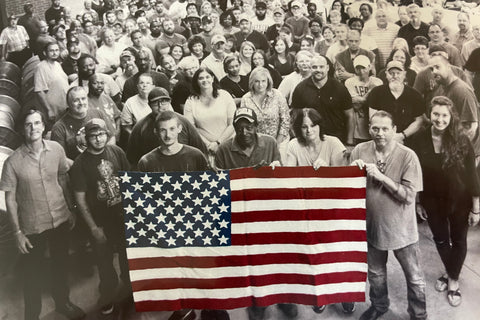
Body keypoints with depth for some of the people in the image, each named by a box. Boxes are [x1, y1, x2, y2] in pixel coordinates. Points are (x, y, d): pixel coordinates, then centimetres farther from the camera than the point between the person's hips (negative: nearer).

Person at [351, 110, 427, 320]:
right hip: (372, 224, 3)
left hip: (400, 228, -3)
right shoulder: (360, 151, -8)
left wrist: (381, 176, -28)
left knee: (413, 277, 15)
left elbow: (408, 196, -21)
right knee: (375, 272, 24)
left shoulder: (407, 156, -18)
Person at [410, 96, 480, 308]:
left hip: (459, 201, -1)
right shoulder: (420, 140, -12)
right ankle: (449, 272, 45)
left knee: (458, 240, 14)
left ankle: (453, 281, 34)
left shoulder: (461, 141, -16)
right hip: (432, 201, 2)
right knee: (440, 239, 19)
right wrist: (418, 202, 2)